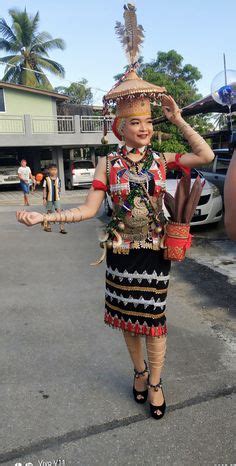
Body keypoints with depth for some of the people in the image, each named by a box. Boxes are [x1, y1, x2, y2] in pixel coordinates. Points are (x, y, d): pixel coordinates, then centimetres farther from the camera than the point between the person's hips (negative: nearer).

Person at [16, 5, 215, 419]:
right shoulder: (107, 164, -3)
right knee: (127, 316, 14)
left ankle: (154, 382, 30)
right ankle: (139, 371, 40)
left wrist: (177, 120, -7)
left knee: (153, 317, 7)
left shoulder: (160, 160, 0)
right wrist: (43, 217, -15)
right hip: (122, 252, 0)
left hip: (154, 251, 0)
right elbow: (87, 209, -6)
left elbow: (206, 155, -6)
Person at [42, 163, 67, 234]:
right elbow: (44, 189, -3)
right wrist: (44, 198, -6)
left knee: (59, 212, -8)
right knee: (49, 212, 12)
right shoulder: (46, 179, -5)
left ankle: (62, 228, -7)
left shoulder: (58, 179, 3)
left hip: (57, 198, 1)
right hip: (49, 199, -1)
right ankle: (47, 226, 30)